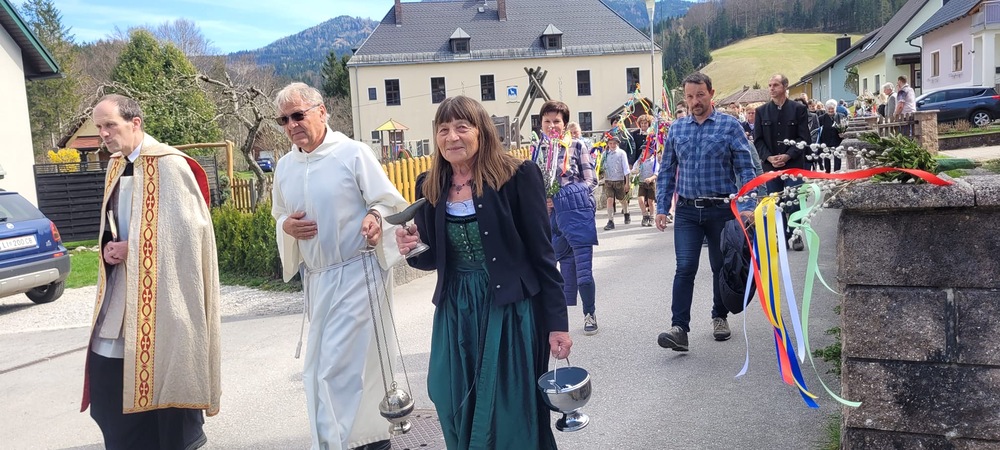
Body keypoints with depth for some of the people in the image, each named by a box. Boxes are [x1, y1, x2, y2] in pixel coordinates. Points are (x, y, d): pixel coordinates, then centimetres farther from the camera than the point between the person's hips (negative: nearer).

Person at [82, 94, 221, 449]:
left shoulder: (168, 164, -13)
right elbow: (112, 227, 20)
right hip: (123, 289, 8)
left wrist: (131, 248, -14)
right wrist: (110, 248, -2)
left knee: (163, 377, 2)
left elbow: (186, 229, -17)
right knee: (107, 377, 10)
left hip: (160, 293, -8)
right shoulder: (116, 167, 12)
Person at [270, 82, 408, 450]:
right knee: (320, 366, 16)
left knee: (340, 365, -9)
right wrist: (286, 226, -4)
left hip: (357, 273, -7)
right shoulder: (285, 166, 9)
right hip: (316, 278, 7)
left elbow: (389, 202, -7)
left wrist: (375, 218, -29)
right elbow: (279, 216, 19)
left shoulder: (354, 152, -9)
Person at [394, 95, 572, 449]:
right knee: (460, 416, 13)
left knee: (512, 417, 6)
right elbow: (433, 260, 12)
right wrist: (413, 249, -11)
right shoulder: (429, 187, 3)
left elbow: (542, 254, -9)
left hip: (511, 311, -4)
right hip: (456, 314, 5)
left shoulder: (517, 177, -11)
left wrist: (557, 322, -8)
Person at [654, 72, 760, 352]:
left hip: (721, 209, -1)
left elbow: (746, 169, -4)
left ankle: (720, 317, 32)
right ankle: (679, 328, -10)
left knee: (721, 267, 13)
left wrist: (747, 206, -14)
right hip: (687, 211, 1)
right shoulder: (676, 129, 7)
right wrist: (661, 207, 4)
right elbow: (667, 171, 11)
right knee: (685, 268, -9)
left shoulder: (730, 125, -2)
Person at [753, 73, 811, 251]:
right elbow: (758, 139, 6)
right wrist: (769, 157, -9)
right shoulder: (761, 111, 8)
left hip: (793, 164, -2)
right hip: (770, 165, 2)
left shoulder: (798, 109, 1)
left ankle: (795, 235, 11)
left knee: (794, 202, -4)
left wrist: (788, 156, -14)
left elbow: (804, 138, -2)